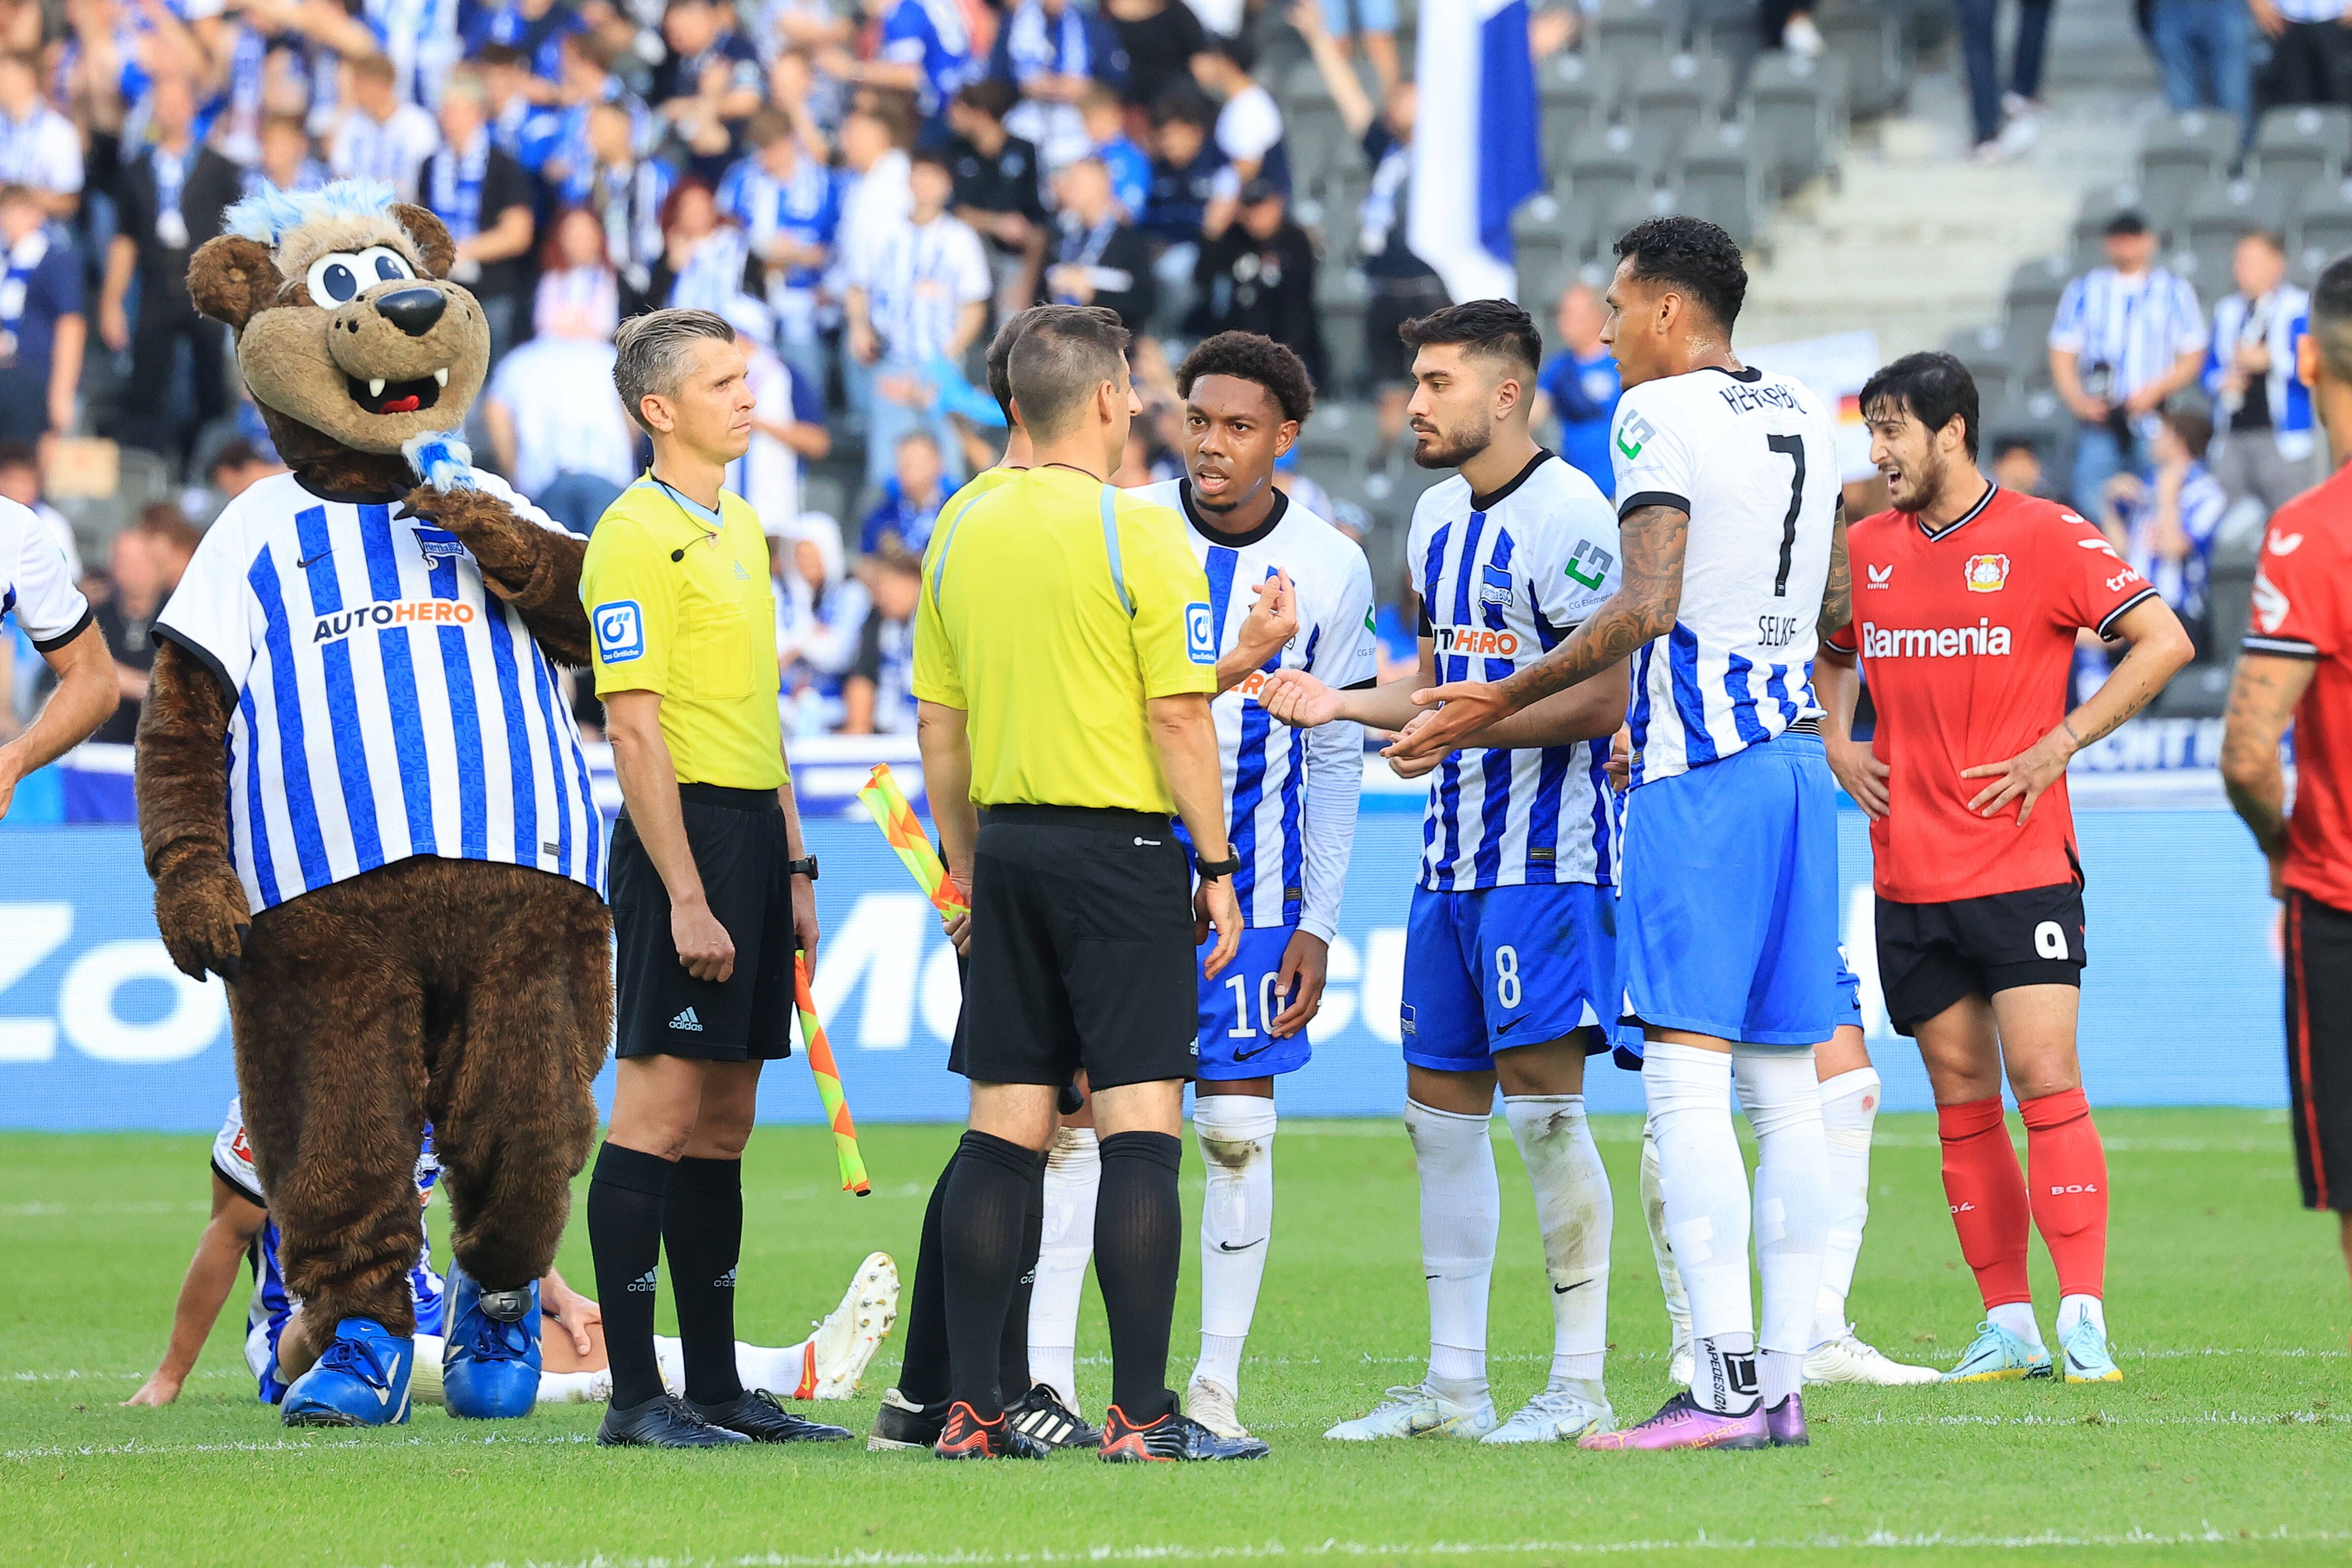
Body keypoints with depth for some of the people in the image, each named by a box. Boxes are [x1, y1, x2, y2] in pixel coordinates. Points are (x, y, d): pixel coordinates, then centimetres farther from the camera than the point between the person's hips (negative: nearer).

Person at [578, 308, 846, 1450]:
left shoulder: (737, 525, 18)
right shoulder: (638, 535, -11)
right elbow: (634, 729, -16)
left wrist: (793, 867, 19)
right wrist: (685, 896, -20)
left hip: (753, 832, 9)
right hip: (684, 835, -9)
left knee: (723, 1124, 10)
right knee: (660, 1112, -8)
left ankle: (717, 1387, 13)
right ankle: (635, 1397, -7)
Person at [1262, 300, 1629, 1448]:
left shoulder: (1566, 516, -14)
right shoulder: (1439, 515, 14)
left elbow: (1602, 701, -18)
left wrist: (1469, 726, -21)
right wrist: (1343, 704, 11)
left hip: (1548, 852, -9)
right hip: (1454, 855, 9)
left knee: (1543, 1103, -10)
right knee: (1440, 1107, 9)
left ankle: (1579, 1389, -5)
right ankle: (1453, 1386, 15)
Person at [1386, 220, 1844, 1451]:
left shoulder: (1659, 414, -8)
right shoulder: (1802, 418, 17)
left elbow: (1647, 607, -18)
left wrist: (1501, 702, -11)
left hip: (1699, 775, -8)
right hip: (1795, 752, 8)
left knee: (1686, 1080, -11)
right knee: (1783, 1086, 8)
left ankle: (1725, 1388, -17)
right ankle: (1783, 1383, 7)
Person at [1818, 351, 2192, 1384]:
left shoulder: (2042, 537, -5)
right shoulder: (1863, 551, 10)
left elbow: (2164, 642, -8)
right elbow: (1829, 656, 29)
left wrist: (2060, 745, -12)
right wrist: (1836, 744, 10)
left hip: (2022, 865, -5)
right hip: (1909, 876, 5)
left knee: (2046, 1082, -12)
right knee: (1963, 1100, 5)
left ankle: (2084, 1324, -13)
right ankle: (2007, 1327, 9)